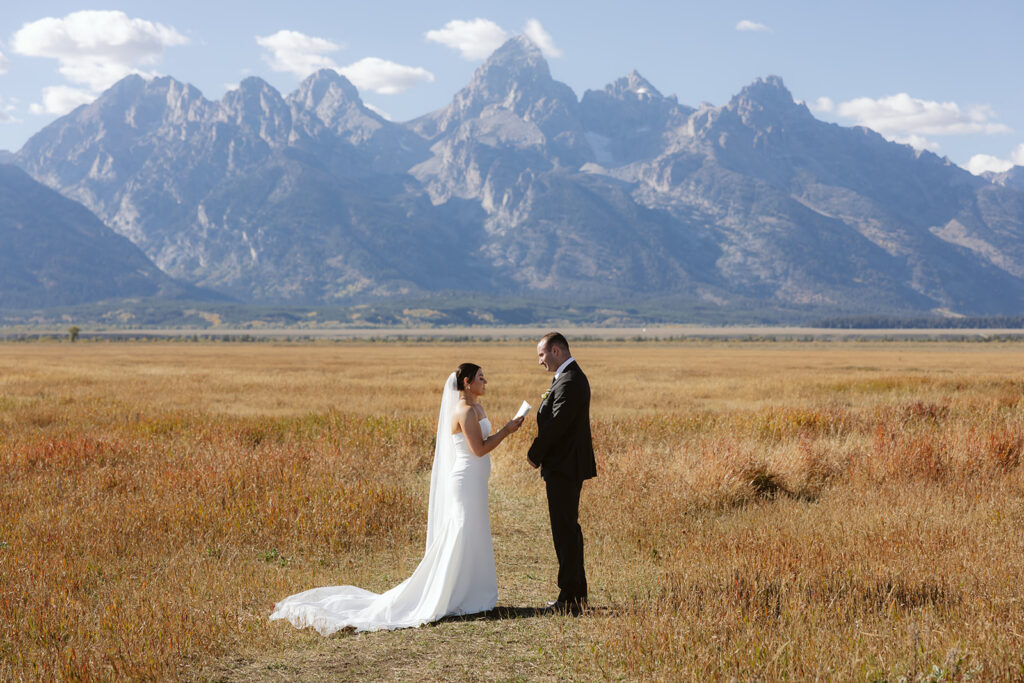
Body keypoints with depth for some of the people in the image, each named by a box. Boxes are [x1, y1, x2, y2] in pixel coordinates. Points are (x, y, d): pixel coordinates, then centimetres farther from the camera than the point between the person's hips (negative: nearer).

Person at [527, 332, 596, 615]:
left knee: (565, 531, -6)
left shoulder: (568, 382, -20)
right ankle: (578, 593, 23)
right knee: (569, 529, 16)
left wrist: (534, 455, -8)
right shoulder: (572, 377, 14)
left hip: (564, 469, -11)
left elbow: (556, 425, -22)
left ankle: (570, 598, -3)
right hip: (568, 466, 11)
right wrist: (539, 454, 8)